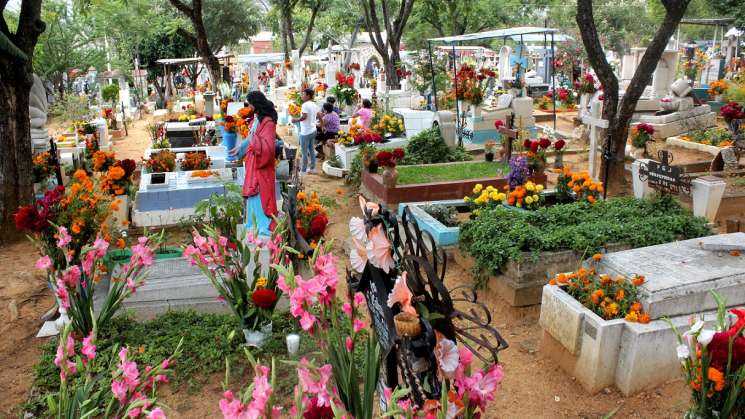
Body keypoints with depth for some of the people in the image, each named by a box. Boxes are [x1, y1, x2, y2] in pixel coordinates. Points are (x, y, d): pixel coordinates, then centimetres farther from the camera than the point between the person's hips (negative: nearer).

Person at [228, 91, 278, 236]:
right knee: (253, 193, 16)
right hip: (253, 161, 9)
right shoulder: (257, 118, 6)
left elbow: (267, 147, -23)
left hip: (262, 165, -9)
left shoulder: (268, 122, -20)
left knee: (261, 194, -2)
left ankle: (265, 226, 8)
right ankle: (254, 223, 28)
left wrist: (253, 139, -28)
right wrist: (240, 148, 22)